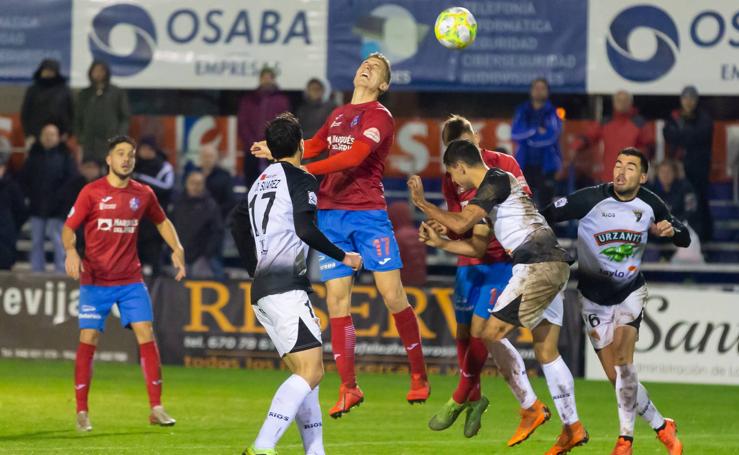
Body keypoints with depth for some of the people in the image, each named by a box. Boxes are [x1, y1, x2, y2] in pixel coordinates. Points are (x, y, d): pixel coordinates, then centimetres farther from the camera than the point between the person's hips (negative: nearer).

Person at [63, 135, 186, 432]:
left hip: (131, 279, 3)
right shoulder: (92, 192, -5)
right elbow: (69, 228, -3)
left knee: (146, 335, -7)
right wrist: (70, 250, -24)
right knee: (88, 339, -7)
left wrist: (177, 249, 6)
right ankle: (82, 412, 1)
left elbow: (162, 222, 21)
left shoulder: (143, 194, 5)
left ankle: (156, 408, -2)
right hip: (95, 280, -3)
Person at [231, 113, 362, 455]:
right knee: (311, 372, -16)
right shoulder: (300, 179, -5)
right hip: (286, 288, -9)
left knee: (305, 374, 13)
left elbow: (238, 224, 27)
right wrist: (342, 256, -6)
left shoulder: (261, 182, 19)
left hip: (263, 289, 9)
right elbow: (305, 229, -17)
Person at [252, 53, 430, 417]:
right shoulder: (339, 115, 17)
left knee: (392, 294, -9)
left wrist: (307, 169, -22)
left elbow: (354, 156, -19)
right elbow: (314, 146, 37)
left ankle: (419, 376, 5)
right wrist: (277, 151, 31)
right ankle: (348, 388, 1)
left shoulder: (379, 116, -3)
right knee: (337, 298, -2)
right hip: (330, 213, 6)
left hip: (368, 213, -6)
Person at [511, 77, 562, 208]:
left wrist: (527, 137, -7)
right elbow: (515, 134, -2)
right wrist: (536, 131, -13)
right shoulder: (522, 112, 9)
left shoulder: (552, 113, -2)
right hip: (525, 164, 3)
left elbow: (551, 136, -13)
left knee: (545, 201, -2)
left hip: (545, 166, -3)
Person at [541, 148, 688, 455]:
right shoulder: (591, 199, -16)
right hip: (594, 296, 0)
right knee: (617, 377, -2)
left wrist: (670, 230, -16)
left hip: (630, 291, 0)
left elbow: (684, 239, 5)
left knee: (623, 359, -22)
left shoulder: (650, 205, -6)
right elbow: (546, 216, -13)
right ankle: (662, 426, 16)